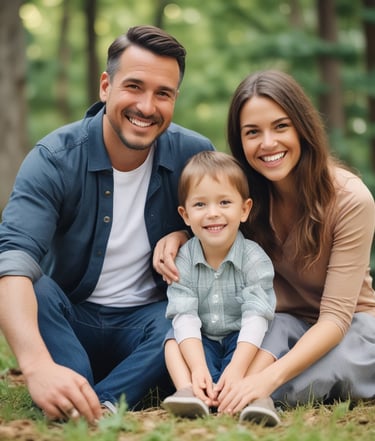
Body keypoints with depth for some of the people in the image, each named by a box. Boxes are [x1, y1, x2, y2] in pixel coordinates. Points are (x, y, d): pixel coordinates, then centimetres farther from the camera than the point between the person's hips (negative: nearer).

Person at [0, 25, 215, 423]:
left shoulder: (195, 155, -9)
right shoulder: (54, 159, -18)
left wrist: (183, 236, -16)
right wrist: (38, 365, -53)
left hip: (147, 320, 2)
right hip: (68, 320, -1)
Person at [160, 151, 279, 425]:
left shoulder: (254, 259, -15)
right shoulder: (183, 261, -10)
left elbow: (256, 317, -25)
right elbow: (184, 316, -20)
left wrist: (237, 368, -39)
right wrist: (198, 368, -36)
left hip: (241, 342, -2)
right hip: (200, 343, 2)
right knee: (172, 338, -23)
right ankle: (189, 392, -44)